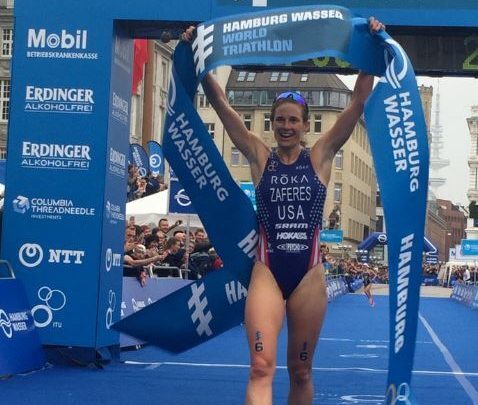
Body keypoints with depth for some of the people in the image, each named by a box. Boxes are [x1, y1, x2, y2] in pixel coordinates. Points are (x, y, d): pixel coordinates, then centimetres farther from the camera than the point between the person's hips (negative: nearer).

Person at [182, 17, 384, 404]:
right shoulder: (260, 157, 4)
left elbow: (358, 102, 0)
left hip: (309, 273, 1)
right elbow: (220, 103, 1)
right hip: (267, 271, -1)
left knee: (300, 371, 11)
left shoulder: (321, 156, 4)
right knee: (262, 367, -15)